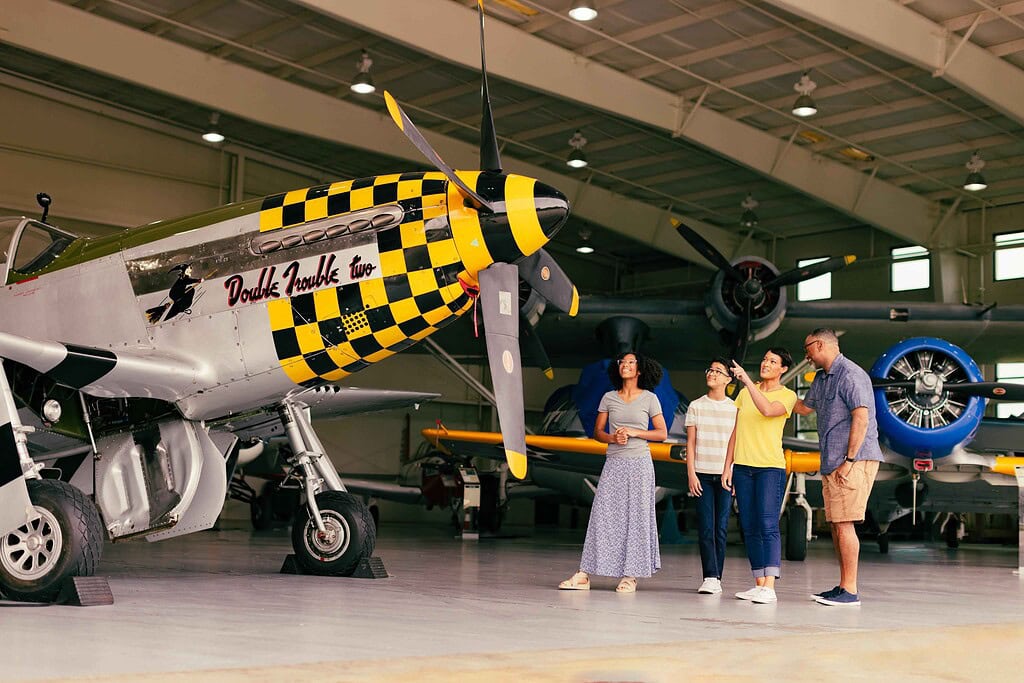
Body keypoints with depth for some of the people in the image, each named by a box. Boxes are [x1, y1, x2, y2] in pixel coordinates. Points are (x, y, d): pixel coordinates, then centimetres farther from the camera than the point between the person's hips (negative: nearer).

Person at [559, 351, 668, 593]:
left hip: (639, 463, -2)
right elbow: (597, 432, 10)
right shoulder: (609, 398, 9)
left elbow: (662, 433, 1)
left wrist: (635, 432, -12)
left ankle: (631, 576, 7)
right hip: (614, 463, 2)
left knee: (636, 516, 0)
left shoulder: (649, 398, 3)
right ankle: (584, 575, -2)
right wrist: (612, 438, -10)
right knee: (602, 515, -2)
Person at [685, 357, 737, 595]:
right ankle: (710, 577, -9)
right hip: (702, 474, 0)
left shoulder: (735, 409, 7)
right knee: (706, 528, -7)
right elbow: (690, 443, 6)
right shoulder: (696, 406, 8)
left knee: (721, 529, 0)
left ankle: (715, 578, 5)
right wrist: (691, 473, -2)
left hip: (725, 475, 0)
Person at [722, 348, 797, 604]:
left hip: (770, 467, -5)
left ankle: (769, 587, -19)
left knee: (768, 525, -14)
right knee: (749, 528, 5)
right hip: (743, 467, 5)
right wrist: (727, 466, 10)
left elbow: (767, 409, -22)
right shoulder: (746, 391, 14)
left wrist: (747, 380, -24)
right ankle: (759, 584, 9)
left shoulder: (787, 395, 0)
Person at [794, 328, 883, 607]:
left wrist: (849, 460, -21)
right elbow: (805, 407, 36)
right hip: (832, 463, 10)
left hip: (853, 461, -10)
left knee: (844, 523, -11)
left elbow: (861, 418, -18)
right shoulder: (822, 378, 19)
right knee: (835, 524, 10)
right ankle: (843, 586, 16)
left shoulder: (850, 374, -11)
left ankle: (850, 591, -8)